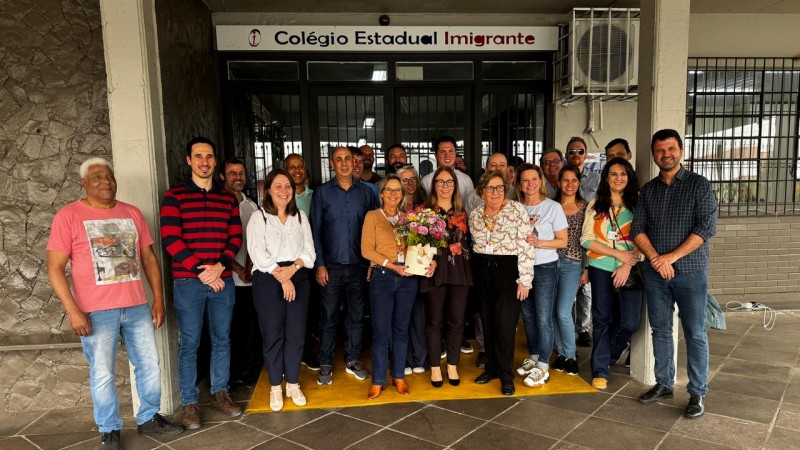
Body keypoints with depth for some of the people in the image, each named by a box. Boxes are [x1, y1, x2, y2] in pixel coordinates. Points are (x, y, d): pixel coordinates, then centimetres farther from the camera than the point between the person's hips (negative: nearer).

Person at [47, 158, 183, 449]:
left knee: (149, 365, 11)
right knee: (102, 373, 5)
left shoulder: (132, 213, 8)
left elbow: (149, 258, 11)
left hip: (137, 307, 4)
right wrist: (73, 311, -14)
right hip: (97, 311, -4)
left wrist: (158, 299, 6)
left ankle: (149, 418, 29)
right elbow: (55, 268, -7)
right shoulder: (68, 216, -4)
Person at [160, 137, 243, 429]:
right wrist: (200, 270, -13)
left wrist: (219, 266, -10)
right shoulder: (174, 196, -1)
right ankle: (189, 403, 17)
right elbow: (170, 239, -8)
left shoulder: (228, 198, 10)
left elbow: (235, 237, 6)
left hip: (222, 280, 3)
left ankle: (219, 393, 26)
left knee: (222, 339, 11)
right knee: (189, 344, 4)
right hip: (188, 282, -3)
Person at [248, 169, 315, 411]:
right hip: (268, 281, -3)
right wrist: (282, 279, -14)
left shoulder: (300, 217, 12)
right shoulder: (259, 217, 0)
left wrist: (292, 268, -12)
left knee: (296, 334, 6)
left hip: (298, 279, 3)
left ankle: (292, 384, 21)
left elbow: (309, 251, 6)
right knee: (273, 335, 3)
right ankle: (275, 387, 17)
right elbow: (258, 254, -10)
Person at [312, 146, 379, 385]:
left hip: (359, 265, 2)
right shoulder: (322, 192, 1)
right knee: (329, 316, 5)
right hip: (331, 266, -1)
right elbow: (315, 231, 0)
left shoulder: (366, 192, 5)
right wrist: (319, 264, -6)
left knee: (357, 315, 10)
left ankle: (353, 360, 25)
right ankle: (325, 364, 18)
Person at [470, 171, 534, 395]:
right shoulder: (474, 215, 6)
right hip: (482, 271, 5)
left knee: (505, 322, -5)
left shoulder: (517, 210, -8)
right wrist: (476, 267, 13)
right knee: (488, 321, 11)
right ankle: (491, 367, 25)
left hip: (508, 270, -4)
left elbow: (525, 247, -10)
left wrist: (524, 280, -12)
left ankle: (506, 374, 8)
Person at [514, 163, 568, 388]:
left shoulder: (553, 207, -6)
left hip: (545, 267, -4)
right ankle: (533, 357, 30)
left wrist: (538, 243, -18)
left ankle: (543, 367, 7)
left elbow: (563, 241, -5)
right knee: (527, 316, 14)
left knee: (543, 318, -2)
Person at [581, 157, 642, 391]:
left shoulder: (637, 204, 3)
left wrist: (627, 265, -13)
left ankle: (608, 356, 26)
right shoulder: (595, 205, 5)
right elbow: (587, 239, -1)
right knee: (602, 319, 4)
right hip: (601, 268, 0)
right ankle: (600, 370, 15)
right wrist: (618, 254, -10)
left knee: (630, 322, -2)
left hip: (630, 270, 0)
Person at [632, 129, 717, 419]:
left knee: (695, 334, 2)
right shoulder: (648, 189, 10)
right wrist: (655, 259, -10)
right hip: (655, 273, 4)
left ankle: (698, 393, 14)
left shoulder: (699, 185, -1)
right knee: (660, 330, 11)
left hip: (690, 271, -4)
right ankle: (664, 384, 24)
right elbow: (638, 229, 5)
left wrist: (672, 257, -14)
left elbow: (707, 226, -11)